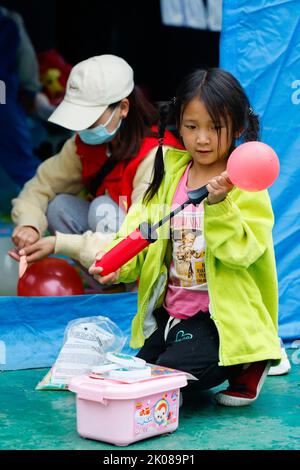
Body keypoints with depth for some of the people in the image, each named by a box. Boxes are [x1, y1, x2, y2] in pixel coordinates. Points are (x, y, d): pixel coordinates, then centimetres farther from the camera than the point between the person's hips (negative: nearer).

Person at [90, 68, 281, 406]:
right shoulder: (170, 175, 7)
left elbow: (242, 249, -19)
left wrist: (218, 205, -33)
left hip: (220, 315, -7)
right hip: (169, 311, 7)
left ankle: (246, 365, 5)